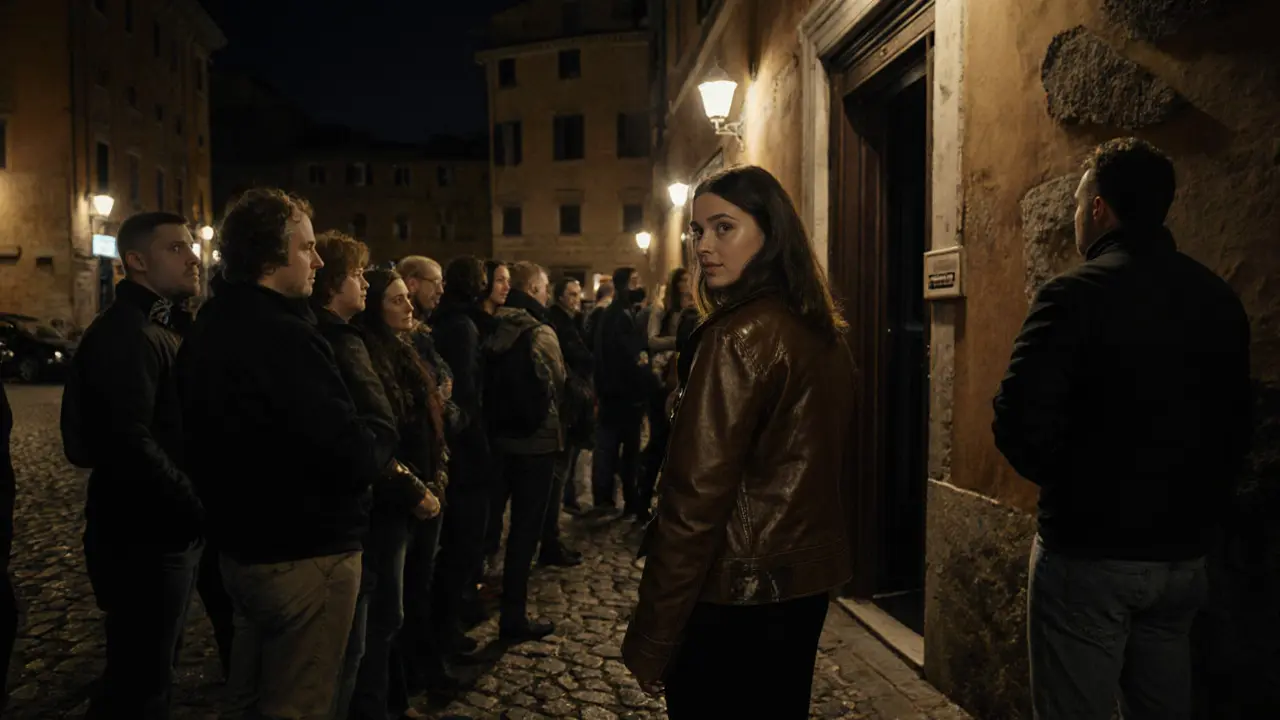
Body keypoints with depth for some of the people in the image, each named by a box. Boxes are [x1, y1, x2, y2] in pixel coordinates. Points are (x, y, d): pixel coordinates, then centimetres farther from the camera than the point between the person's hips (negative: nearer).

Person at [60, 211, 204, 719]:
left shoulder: (162, 329, 15)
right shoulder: (124, 334, -17)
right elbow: (131, 446, -28)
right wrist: (202, 508, -22)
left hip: (171, 530, 10)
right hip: (145, 537, -10)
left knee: (151, 671, 21)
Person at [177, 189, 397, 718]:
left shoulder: (210, 328, 7)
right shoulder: (283, 337, -25)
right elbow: (355, 460, -28)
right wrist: (384, 436, -8)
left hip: (243, 546, 10)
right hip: (305, 555, -9)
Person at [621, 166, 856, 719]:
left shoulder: (741, 336, -20)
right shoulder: (824, 332, 7)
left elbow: (696, 496, -23)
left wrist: (650, 638, -17)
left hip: (737, 595, -8)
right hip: (811, 576, 9)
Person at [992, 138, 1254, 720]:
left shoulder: (1076, 295, -16)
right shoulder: (1220, 299, 6)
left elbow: (1021, 420, -23)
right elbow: (1236, 424, 14)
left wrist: (1059, 478, -3)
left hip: (1090, 552, -7)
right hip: (1183, 553, 7)